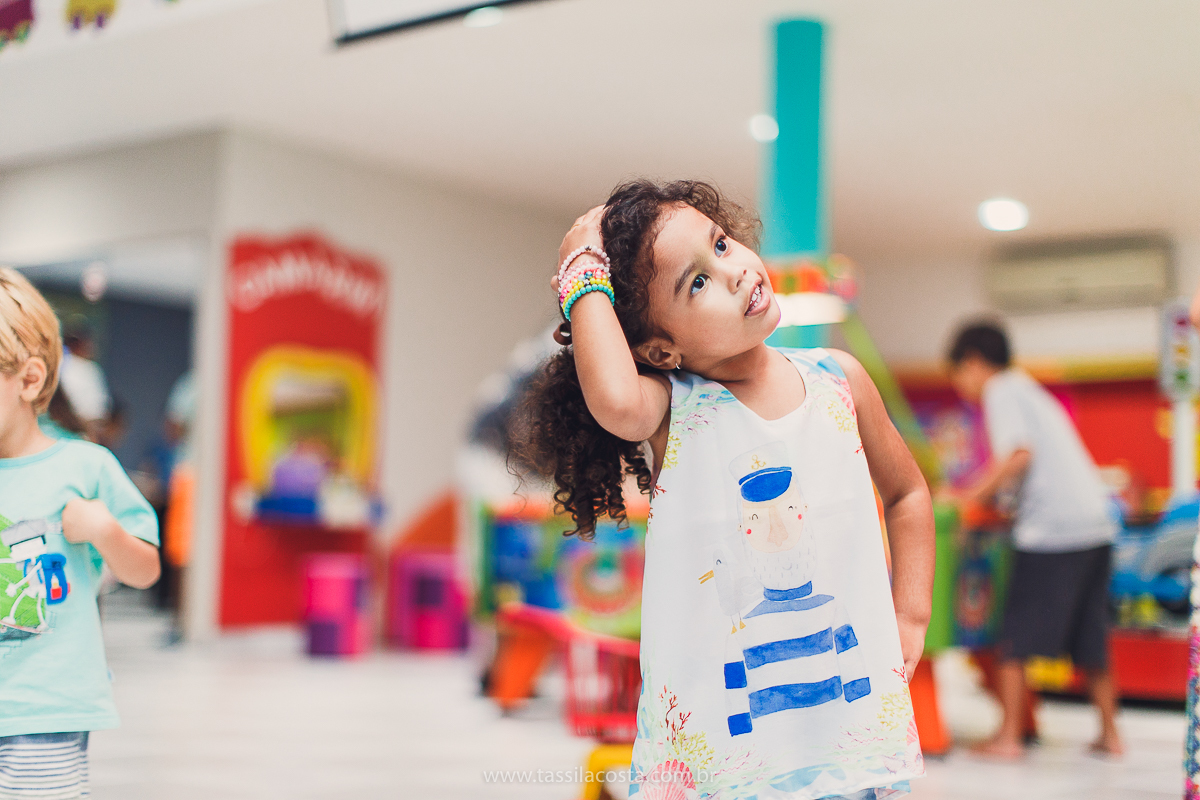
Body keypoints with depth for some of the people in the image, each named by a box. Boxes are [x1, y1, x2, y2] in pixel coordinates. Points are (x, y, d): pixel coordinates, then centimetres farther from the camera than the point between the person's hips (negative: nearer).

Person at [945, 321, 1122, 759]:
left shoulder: (1000, 391, -2)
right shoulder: (1029, 389, 24)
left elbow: (1020, 453, -16)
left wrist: (977, 492, -7)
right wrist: (989, 490, 25)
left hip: (1051, 529, -9)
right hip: (1096, 525, 9)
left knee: (1015, 640, 0)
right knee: (1091, 642, 16)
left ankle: (1009, 736, 2)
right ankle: (1109, 734, 20)